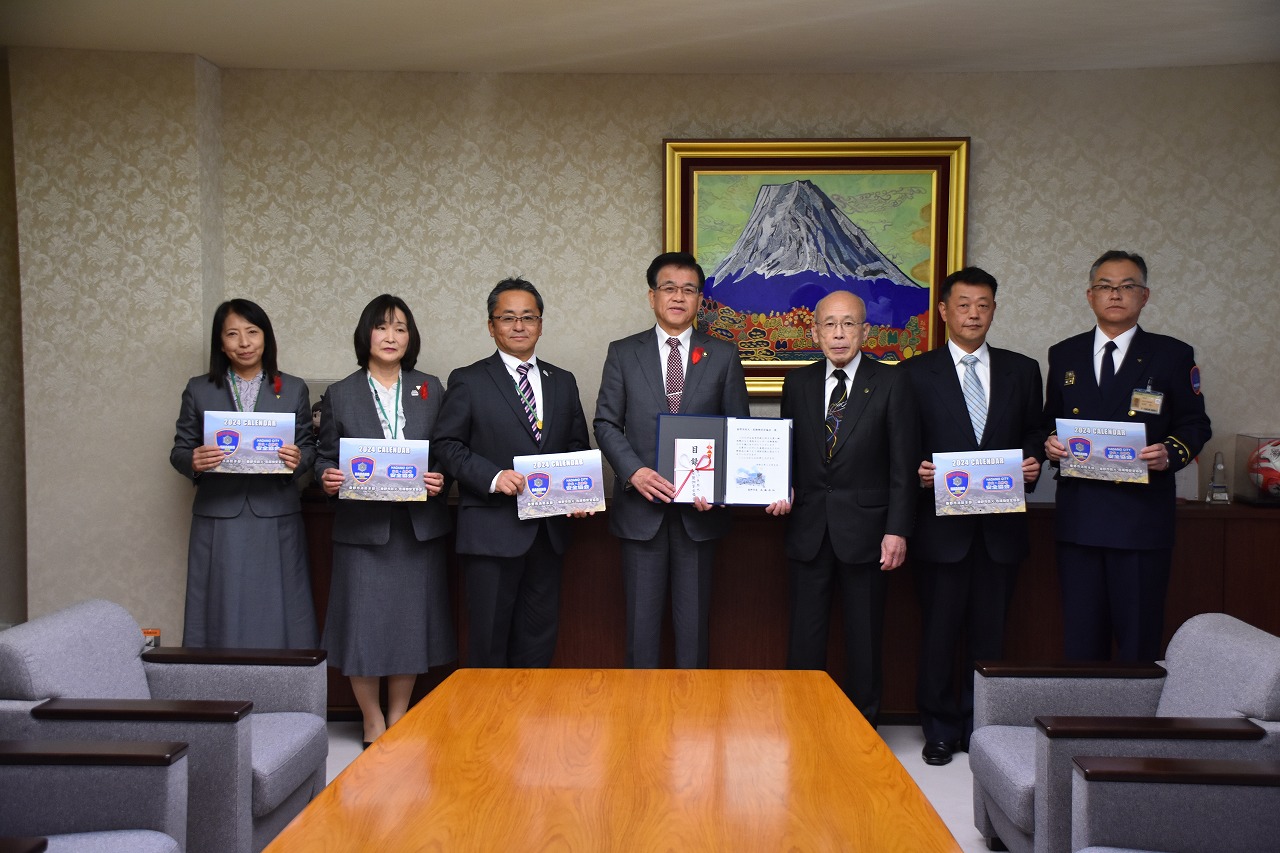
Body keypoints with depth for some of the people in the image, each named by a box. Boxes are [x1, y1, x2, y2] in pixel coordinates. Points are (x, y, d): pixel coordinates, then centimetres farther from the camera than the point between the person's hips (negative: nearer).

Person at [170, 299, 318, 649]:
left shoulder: (293, 389, 6)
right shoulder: (199, 390, 7)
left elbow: (309, 447, 7)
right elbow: (179, 450, 7)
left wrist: (298, 459, -16)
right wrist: (194, 461, -15)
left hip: (276, 519, 0)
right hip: (218, 521, 0)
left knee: (276, 612, 4)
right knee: (222, 614, 5)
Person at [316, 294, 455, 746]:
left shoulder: (431, 390, 9)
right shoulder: (340, 394, 6)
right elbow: (326, 457, 7)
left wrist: (440, 478, -11)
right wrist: (327, 478, -14)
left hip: (418, 527, 1)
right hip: (362, 527, -1)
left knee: (411, 621, 7)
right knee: (363, 623, 0)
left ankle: (398, 718, 24)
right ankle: (373, 722, 19)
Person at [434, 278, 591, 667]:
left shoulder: (563, 382, 13)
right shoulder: (468, 381, 1)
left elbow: (579, 446, 16)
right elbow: (447, 445, -4)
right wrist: (492, 477, -19)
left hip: (548, 529, 4)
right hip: (493, 529, -4)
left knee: (538, 640, 13)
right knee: (489, 638, 2)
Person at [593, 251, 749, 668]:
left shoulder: (723, 355, 6)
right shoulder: (623, 353, 6)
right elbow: (606, 423, 3)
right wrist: (634, 471, -13)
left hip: (699, 506, 0)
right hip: (642, 505, 0)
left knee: (694, 615, 8)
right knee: (642, 615, 6)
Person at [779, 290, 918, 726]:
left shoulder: (891, 383, -2)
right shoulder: (798, 383, 8)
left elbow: (903, 465, -4)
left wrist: (897, 530, -10)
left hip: (864, 530, -2)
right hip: (809, 530, 3)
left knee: (864, 640, 8)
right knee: (805, 639, 7)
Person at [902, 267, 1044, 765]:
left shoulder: (1021, 370, 11)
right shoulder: (916, 373, 3)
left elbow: (1034, 435, 13)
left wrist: (1032, 462, -8)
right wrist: (918, 472, -17)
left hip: (1000, 526, 2)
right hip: (941, 524, -2)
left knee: (989, 632, 9)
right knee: (939, 632, 4)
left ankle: (979, 728, 24)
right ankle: (940, 730, 19)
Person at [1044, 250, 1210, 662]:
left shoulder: (1172, 355, 5)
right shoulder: (1063, 355, 12)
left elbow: (1195, 424, 5)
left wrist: (1171, 453, -15)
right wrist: (1050, 442, -4)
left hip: (1142, 516, -2)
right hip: (1078, 516, 3)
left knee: (1139, 638, 2)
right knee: (1080, 637, 9)